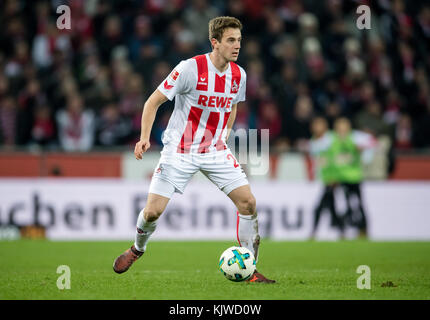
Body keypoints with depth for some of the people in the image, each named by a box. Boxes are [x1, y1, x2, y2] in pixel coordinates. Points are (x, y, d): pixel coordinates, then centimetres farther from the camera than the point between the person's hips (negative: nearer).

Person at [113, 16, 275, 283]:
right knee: (153, 210, -8)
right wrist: (145, 138, -20)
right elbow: (153, 102, -10)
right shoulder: (190, 68, -16)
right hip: (179, 151, -4)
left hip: (216, 151, 4)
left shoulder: (238, 75, 0)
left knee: (248, 201, -11)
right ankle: (138, 249, 26)